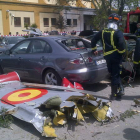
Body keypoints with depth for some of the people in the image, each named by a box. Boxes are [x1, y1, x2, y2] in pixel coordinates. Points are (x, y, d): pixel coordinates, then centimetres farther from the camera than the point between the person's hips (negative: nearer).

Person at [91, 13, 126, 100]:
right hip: (116, 56, -4)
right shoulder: (118, 32, -10)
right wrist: (122, 51, -6)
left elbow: (93, 40, 15)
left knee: (113, 74, 20)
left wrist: (94, 49, 27)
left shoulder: (103, 32, 7)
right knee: (115, 75, 3)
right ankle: (114, 94, 9)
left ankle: (120, 89, 23)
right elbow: (122, 43, -23)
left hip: (107, 56, 4)